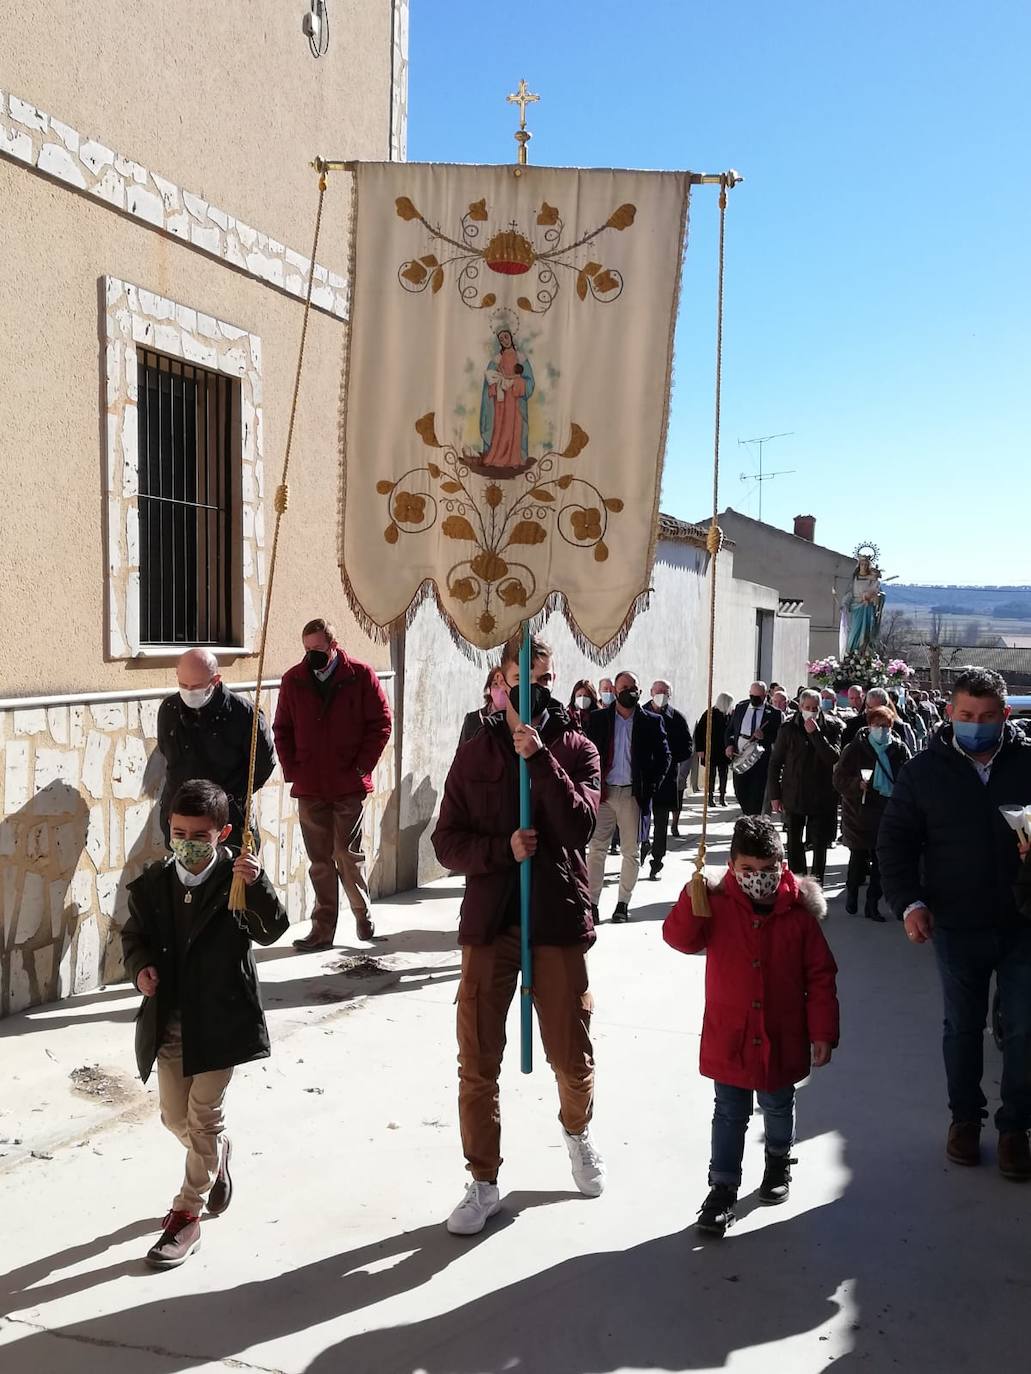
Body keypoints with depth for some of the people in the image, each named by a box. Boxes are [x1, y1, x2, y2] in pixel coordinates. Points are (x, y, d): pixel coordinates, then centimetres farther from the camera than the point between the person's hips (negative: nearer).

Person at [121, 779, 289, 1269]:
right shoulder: (152, 883, -3)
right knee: (175, 1116, 16)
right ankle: (216, 1158, 46)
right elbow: (134, 935, 10)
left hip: (220, 1018, -4)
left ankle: (186, 1214, 21)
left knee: (204, 1117, 4)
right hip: (169, 1020, 5)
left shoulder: (235, 880, -14)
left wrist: (257, 885, -41)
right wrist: (139, 967, -10)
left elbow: (271, 930, -24)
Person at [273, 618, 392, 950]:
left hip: (349, 785, -3)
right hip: (309, 788, 3)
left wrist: (362, 766, -6)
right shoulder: (293, 680, 5)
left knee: (348, 855, 3)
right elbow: (282, 730, 11)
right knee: (319, 861, 7)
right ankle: (323, 928, 14)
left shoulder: (360, 675, -3)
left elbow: (381, 723, -1)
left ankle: (363, 912, 27)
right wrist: (291, 771, 3)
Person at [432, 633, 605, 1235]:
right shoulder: (476, 754, 5)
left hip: (558, 919, -1)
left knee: (572, 1055, 11)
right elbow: (447, 842, 1)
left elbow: (580, 825, -14)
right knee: (478, 1061, 5)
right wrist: (502, 847, -16)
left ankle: (578, 1129, 43)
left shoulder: (577, 749, 2)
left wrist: (539, 757, -20)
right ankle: (484, 1183, 23)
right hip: (490, 920, 1)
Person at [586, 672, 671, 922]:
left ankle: (623, 903, 18)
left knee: (631, 852, 7)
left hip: (633, 794, 0)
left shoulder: (651, 722, 3)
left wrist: (651, 786, -4)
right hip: (602, 792, 0)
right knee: (596, 849, -1)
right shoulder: (597, 719, 5)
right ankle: (591, 902, 3)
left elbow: (664, 757, 5)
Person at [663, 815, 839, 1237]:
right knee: (730, 1114, 9)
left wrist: (822, 1032, -6)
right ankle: (722, 1187, 21)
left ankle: (779, 1160, 47)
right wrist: (691, 901, -35)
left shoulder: (798, 911, -11)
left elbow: (821, 977, -6)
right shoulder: (717, 904, -10)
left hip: (782, 1039, 1)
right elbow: (680, 938, -19)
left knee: (778, 1107, 22)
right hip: (729, 1038, -1)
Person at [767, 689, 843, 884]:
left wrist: (815, 733, -21)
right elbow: (775, 763, 2)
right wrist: (775, 794, -1)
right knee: (794, 843, 11)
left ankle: (817, 881, 18)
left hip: (822, 796, -1)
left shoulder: (831, 727, -4)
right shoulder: (789, 729, -3)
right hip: (794, 795, 1)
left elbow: (834, 757, -16)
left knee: (820, 843, 6)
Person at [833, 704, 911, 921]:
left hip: (889, 813, 2)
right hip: (860, 813, -2)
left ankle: (872, 903, 17)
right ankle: (852, 892, 33)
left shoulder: (899, 750, 3)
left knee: (882, 861, 4)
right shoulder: (854, 749, -3)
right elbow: (839, 779, -7)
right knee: (858, 858, 8)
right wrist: (857, 784, -26)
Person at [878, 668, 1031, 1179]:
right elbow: (895, 841, -1)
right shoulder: (925, 770, -4)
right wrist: (909, 903, -13)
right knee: (963, 1026, 16)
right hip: (957, 925, 0)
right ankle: (965, 1116, 34)